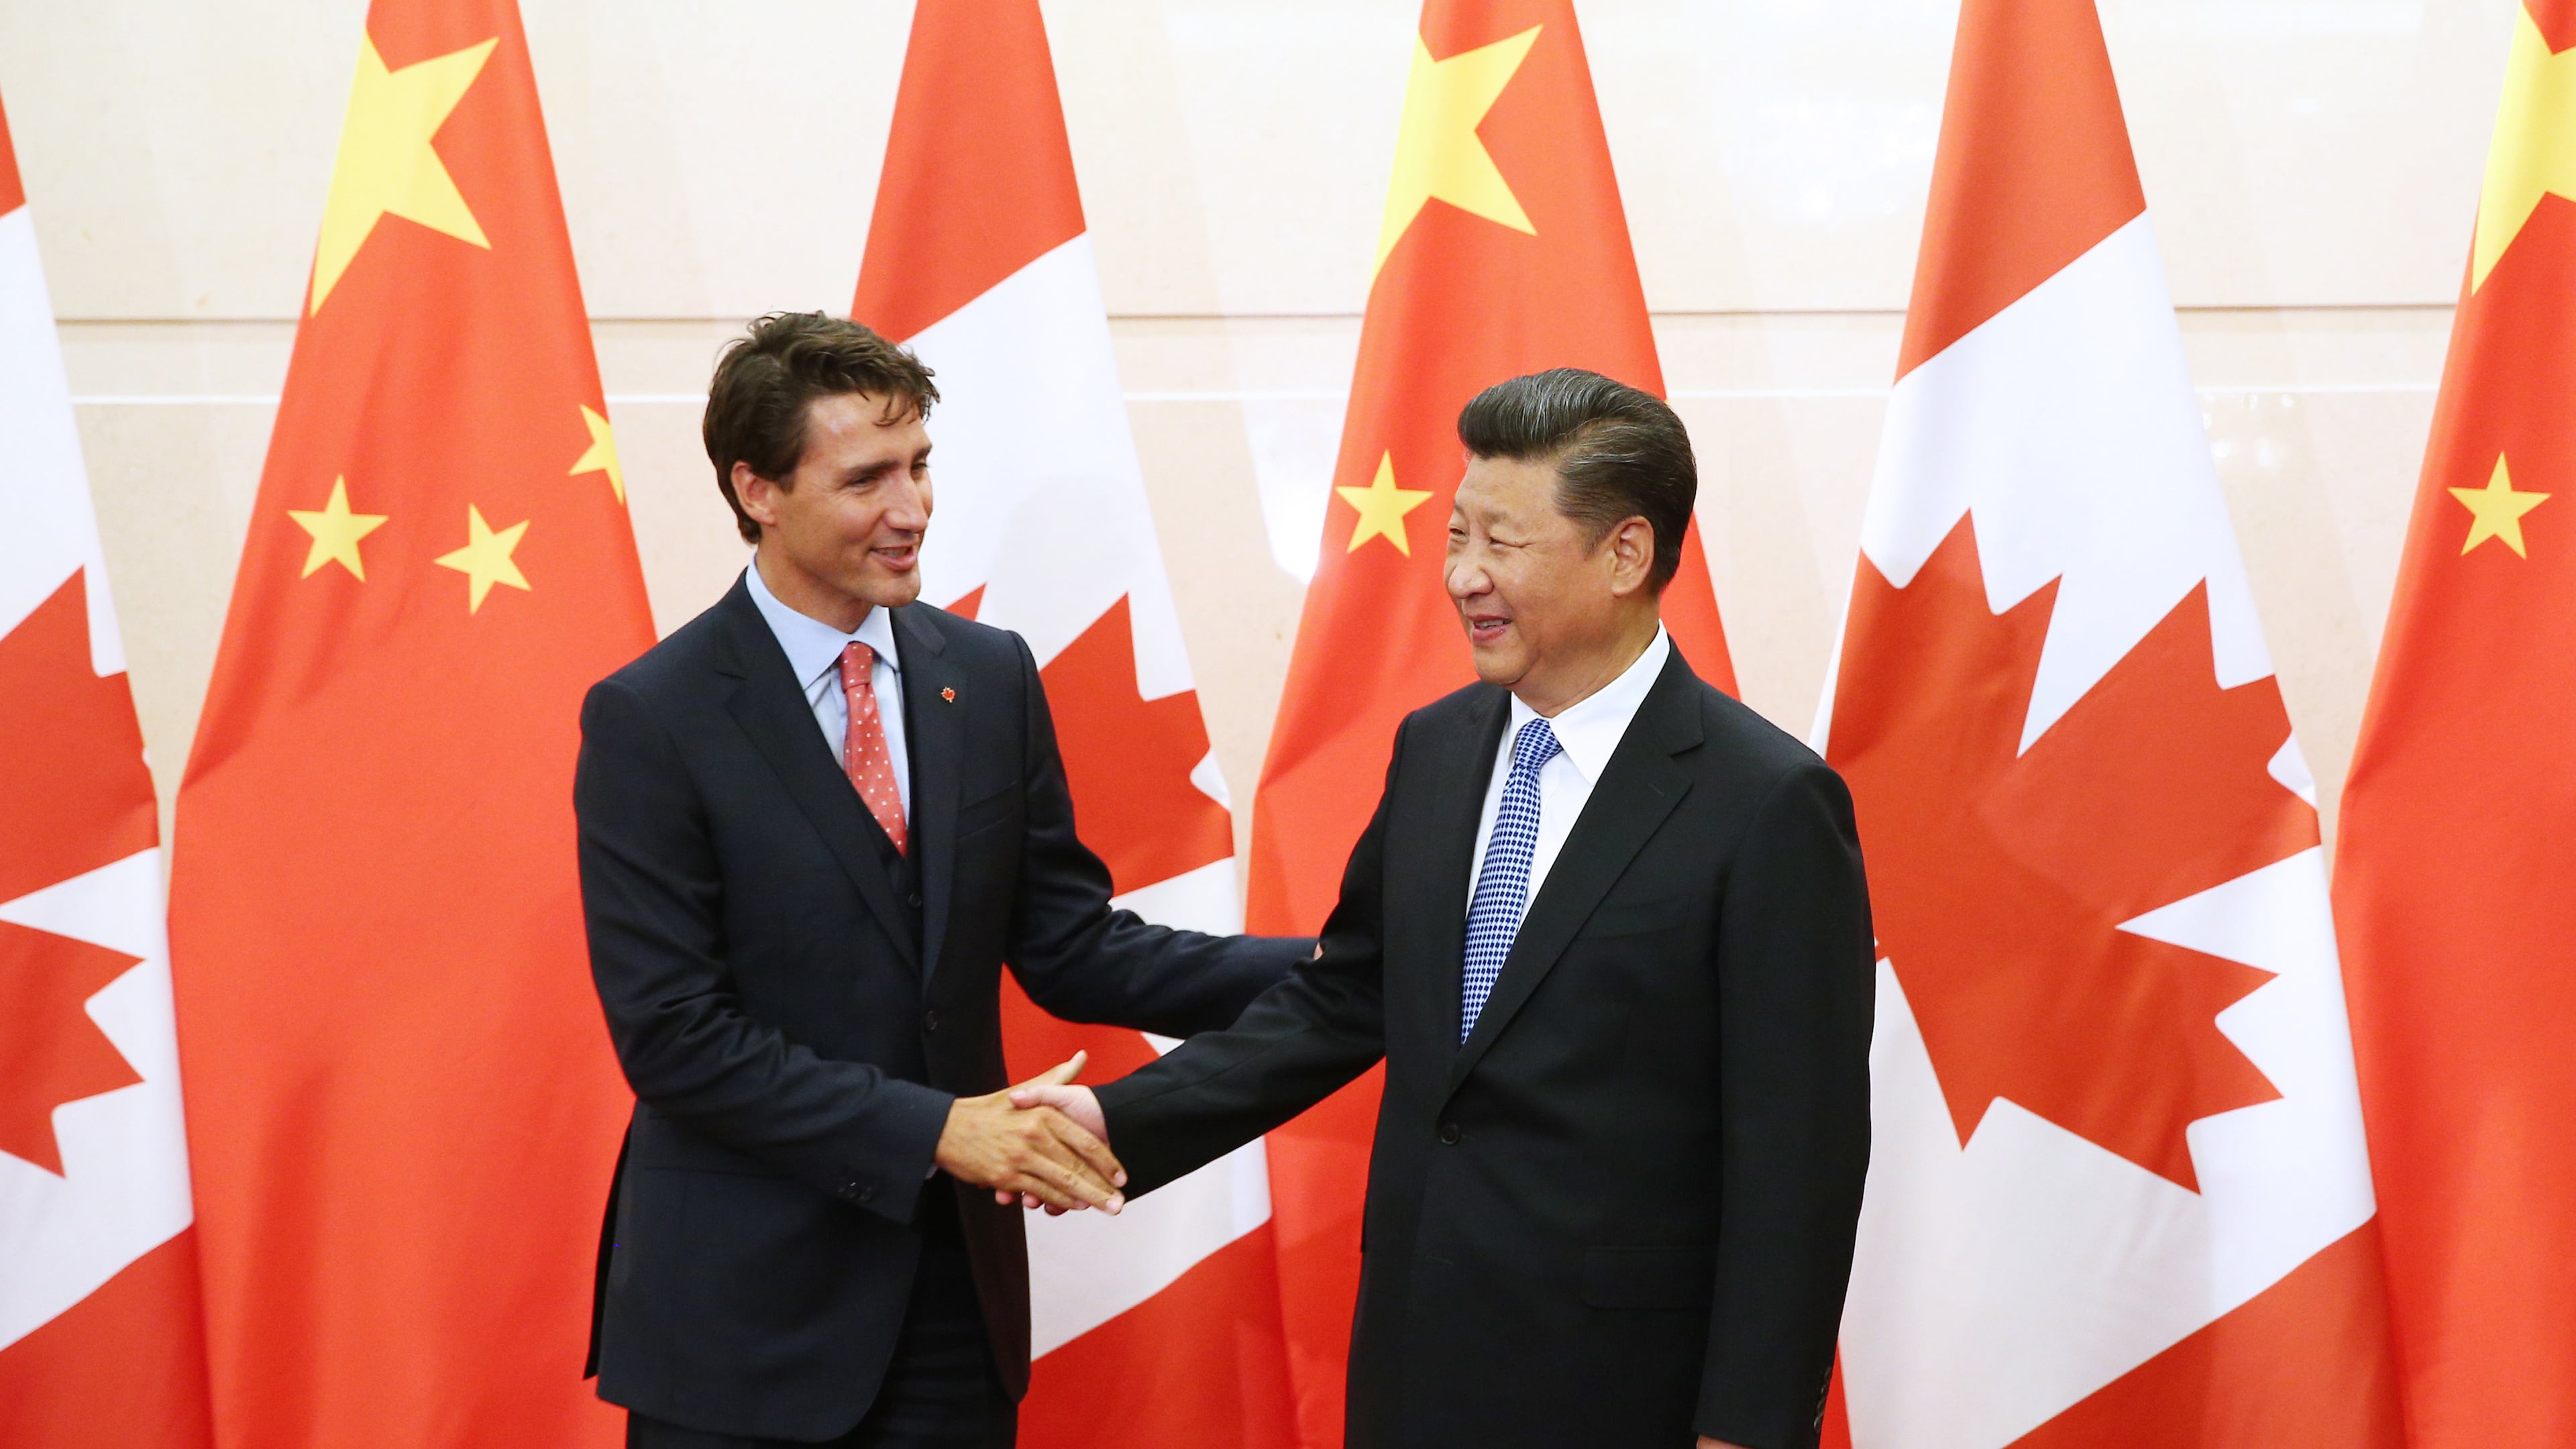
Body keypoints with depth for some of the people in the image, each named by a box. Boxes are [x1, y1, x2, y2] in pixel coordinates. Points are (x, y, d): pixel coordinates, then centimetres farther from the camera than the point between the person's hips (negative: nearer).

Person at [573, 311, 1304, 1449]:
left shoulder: (990, 677, 4)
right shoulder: (649, 720, -11)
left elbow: (1068, 948, 5)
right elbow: (673, 1035, -15)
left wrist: (1314, 974, -7)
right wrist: (936, 1129, -21)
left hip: (953, 1294, 4)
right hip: (743, 1314, -4)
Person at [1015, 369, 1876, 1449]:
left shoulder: (1767, 806, -14)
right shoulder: (1433, 749, 6)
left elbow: (1797, 1156, -13)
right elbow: (1343, 997, 14)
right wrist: (1126, 1119, 3)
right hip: (1415, 1355, 6)